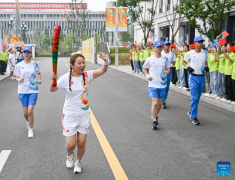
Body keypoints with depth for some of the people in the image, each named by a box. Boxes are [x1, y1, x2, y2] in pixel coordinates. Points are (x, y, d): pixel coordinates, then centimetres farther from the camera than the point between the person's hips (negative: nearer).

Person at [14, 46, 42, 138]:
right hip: (23, 90, 1)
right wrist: (19, 80, -15)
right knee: (25, 113, 6)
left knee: (30, 111, -10)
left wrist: (39, 79, -3)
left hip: (33, 90, -1)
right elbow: (17, 77, 7)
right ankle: (28, 121, 41)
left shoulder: (35, 64, 0)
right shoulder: (19, 65, 1)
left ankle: (30, 129, 9)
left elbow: (39, 73, 16)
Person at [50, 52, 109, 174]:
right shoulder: (65, 78, -10)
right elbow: (52, 90, -5)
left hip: (84, 114, 2)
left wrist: (106, 61, -24)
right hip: (70, 115, -2)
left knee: (81, 142, 7)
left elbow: (103, 71, -4)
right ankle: (70, 155, 36)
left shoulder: (87, 75, -4)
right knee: (71, 144, -2)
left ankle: (78, 162, 35)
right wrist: (53, 80, -25)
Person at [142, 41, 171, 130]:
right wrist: (147, 75, -6)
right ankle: (154, 121, -1)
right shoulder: (149, 59, -2)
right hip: (153, 84, -3)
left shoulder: (165, 59, 4)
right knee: (155, 103, -11)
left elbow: (168, 68, 14)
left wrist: (166, 72, -8)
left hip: (162, 84, 3)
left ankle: (155, 115, 38)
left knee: (160, 103, 12)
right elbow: (144, 68, 10)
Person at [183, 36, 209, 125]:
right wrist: (187, 66, -10)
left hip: (202, 77, 4)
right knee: (194, 97, -9)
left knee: (198, 97, 13)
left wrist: (206, 66, 0)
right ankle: (193, 116, -1)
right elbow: (184, 61, 8)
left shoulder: (205, 52, 5)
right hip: (193, 77, -4)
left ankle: (191, 112, 32)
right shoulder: (190, 53, -5)